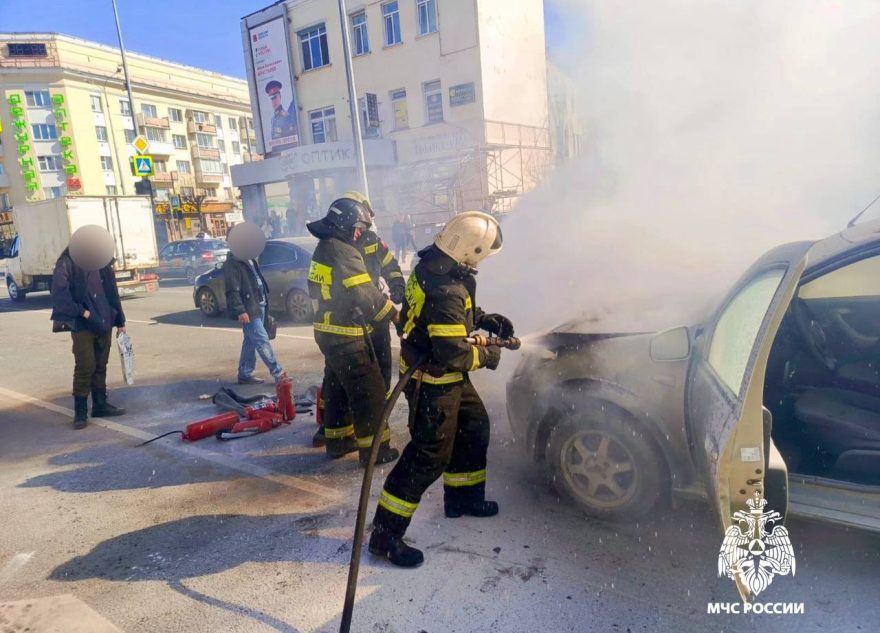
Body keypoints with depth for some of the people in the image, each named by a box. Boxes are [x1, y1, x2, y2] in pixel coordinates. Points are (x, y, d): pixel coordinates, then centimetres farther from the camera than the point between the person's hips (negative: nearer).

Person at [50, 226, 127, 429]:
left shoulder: (103, 263, 8)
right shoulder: (67, 264, -9)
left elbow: (112, 293, 12)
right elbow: (60, 293, -16)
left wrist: (120, 321, 12)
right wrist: (81, 312, -16)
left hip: (104, 323, 5)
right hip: (82, 325, -5)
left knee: (100, 366, 12)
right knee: (85, 367, -7)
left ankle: (100, 405, 22)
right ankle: (80, 411, 4)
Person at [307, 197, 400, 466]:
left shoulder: (323, 248, 11)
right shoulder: (344, 252, -19)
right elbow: (365, 296, -21)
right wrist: (394, 315, -10)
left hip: (328, 331, 10)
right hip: (346, 335, -10)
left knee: (337, 386, 20)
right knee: (369, 391, -1)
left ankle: (337, 439, 31)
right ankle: (374, 448, 7)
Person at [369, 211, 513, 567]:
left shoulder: (433, 267, 0)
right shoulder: (447, 292, -32)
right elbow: (454, 353, -29)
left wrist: (485, 320, 6)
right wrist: (487, 356, -11)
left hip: (447, 376, 10)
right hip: (432, 382, -10)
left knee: (475, 427, 22)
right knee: (429, 456, -2)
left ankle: (463, 498, 40)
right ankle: (386, 535, 9)